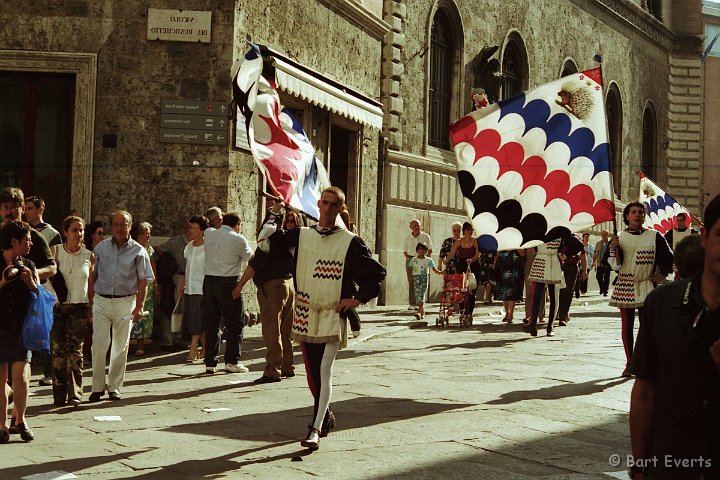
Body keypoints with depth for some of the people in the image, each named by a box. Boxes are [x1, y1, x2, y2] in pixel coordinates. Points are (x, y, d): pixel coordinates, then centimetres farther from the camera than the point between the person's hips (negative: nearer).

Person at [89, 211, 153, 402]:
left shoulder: (138, 251, 1)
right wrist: (89, 301, 7)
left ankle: (114, 387, 16)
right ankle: (97, 387, 4)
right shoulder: (101, 248, 8)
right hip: (101, 300, 1)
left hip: (125, 302, -1)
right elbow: (93, 276, 12)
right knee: (99, 344, -4)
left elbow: (143, 281, -1)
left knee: (121, 347, 5)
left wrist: (139, 306, -10)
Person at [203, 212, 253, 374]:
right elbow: (250, 257, 8)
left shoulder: (209, 233, 6)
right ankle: (232, 361, 3)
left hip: (209, 281, 5)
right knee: (234, 324, 5)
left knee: (211, 324, 9)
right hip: (229, 284, -5)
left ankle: (210, 363, 10)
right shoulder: (238, 239, -7)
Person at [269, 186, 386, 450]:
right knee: (312, 374, 13)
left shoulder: (351, 242, -1)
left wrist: (358, 299, -4)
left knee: (324, 372, -12)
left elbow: (376, 272, 2)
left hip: (334, 316, -3)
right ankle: (326, 416, 33)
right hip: (305, 315, 4)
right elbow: (269, 245, -6)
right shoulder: (301, 235, 7)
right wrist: (275, 214, -9)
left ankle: (315, 429, -10)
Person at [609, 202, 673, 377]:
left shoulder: (654, 236, 3)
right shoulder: (619, 238, 4)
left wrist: (662, 275, 6)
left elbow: (668, 258, 13)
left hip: (646, 286, -1)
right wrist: (614, 248, -17)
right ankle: (629, 363, 13)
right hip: (624, 286, 1)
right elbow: (616, 265, -3)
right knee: (627, 326, 5)